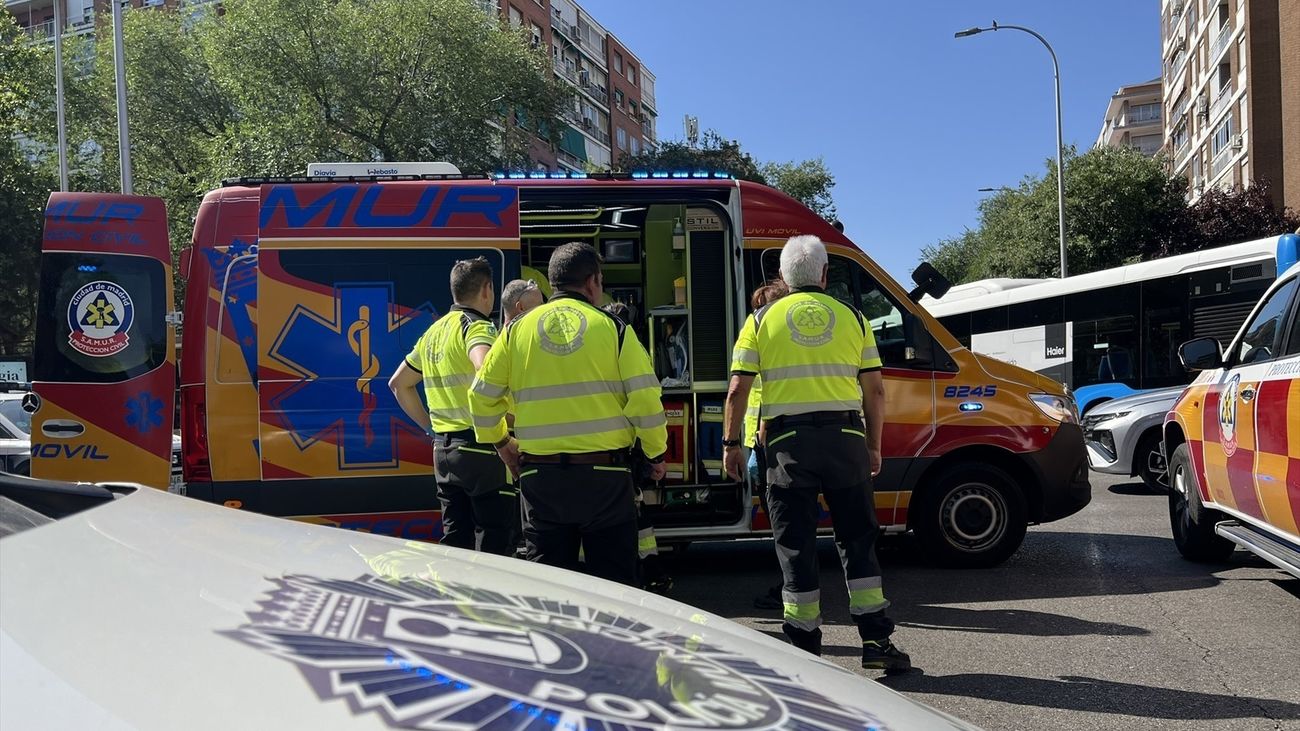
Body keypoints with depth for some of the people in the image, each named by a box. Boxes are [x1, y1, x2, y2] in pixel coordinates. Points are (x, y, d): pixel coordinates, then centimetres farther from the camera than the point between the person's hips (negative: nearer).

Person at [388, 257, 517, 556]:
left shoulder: (433, 332, 15)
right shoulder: (478, 327, -11)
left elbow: (399, 383, 22)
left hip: (443, 449, 8)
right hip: (482, 448, -8)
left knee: (455, 541, 14)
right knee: (498, 543, 0)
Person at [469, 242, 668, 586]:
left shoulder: (518, 329, 5)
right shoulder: (612, 327, -2)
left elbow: (482, 396, 8)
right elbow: (646, 399, -7)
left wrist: (500, 443, 24)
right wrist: (657, 454, 8)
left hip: (541, 477, 2)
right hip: (604, 474, -2)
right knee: (614, 582, 9)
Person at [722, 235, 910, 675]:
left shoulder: (761, 320, 6)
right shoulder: (852, 318, 9)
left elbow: (738, 389, 0)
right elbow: (874, 390, 8)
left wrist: (731, 443, 7)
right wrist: (874, 446, 15)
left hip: (789, 440, -1)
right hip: (845, 436, 1)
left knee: (796, 544, 6)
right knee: (857, 538, 11)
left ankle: (806, 649, 11)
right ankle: (876, 640, 10)